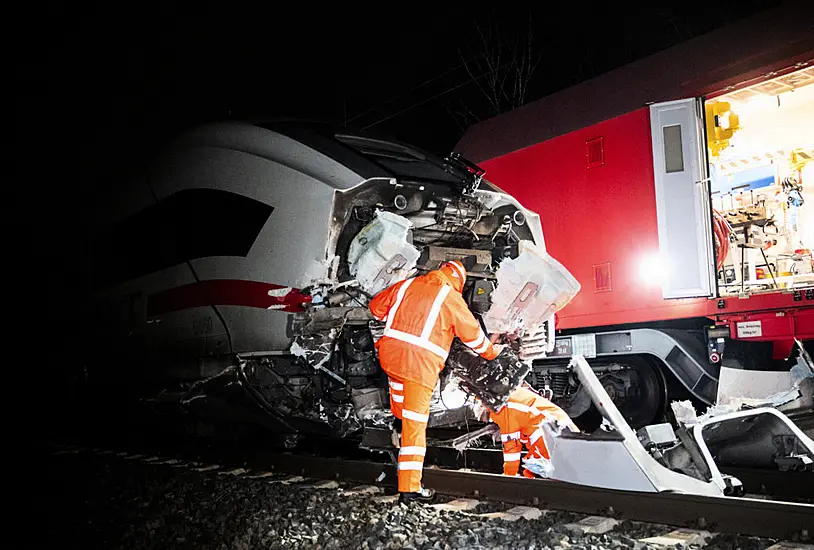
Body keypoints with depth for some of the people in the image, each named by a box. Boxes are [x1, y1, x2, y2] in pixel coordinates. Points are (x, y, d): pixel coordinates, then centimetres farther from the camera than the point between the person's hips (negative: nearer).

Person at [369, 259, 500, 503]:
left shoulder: (407, 284, 15)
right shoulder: (452, 298, 2)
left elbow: (377, 307, 23)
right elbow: (472, 334, 11)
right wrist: (490, 352, 29)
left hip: (390, 353, 5)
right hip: (421, 364, -4)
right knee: (415, 424, -1)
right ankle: (409, 488, 1)